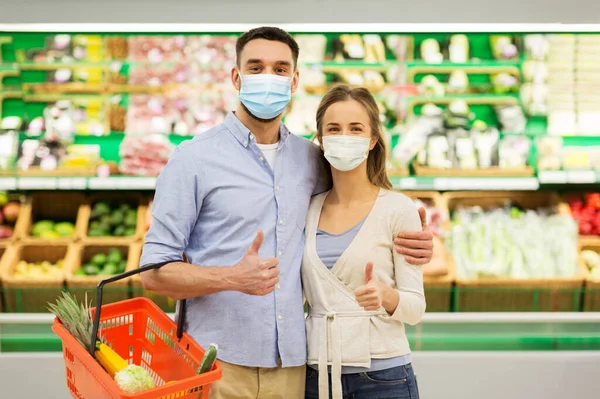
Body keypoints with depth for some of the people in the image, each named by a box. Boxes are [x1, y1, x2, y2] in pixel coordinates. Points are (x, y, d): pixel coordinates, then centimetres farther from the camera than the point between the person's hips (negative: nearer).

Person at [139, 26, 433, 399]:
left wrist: (408, 239, 4)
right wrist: (232, 278, -24)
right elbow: (155, 270, -6)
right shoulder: (194, 158, -5)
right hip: (218, 365, -3)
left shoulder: (311, 158, 7)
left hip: (290, 365, 4)